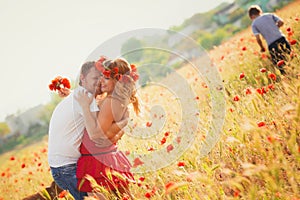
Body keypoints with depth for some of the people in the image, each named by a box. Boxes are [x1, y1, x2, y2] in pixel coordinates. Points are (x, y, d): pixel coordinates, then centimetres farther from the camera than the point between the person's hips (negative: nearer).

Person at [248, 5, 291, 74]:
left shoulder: (254, 24, 8)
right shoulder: (270, 15, 14)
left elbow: (258, 38, -1)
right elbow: (281, 22, 4)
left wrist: (262, 47, 14)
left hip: (272, 45, -2)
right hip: (281, 39, 2)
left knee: (282, 68, 2)